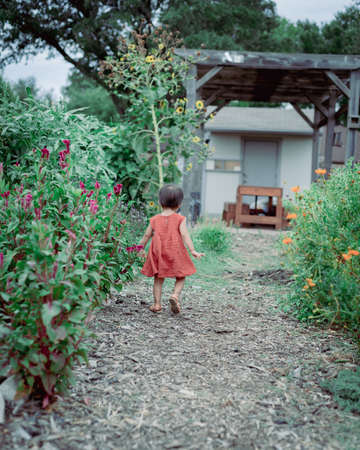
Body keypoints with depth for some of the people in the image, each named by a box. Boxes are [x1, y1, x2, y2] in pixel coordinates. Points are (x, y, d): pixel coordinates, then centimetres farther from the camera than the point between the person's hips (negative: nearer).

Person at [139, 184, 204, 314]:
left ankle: (157, 304, 12)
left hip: (158, 254, 2)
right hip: (175, 254, -2)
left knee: (158, 279, 14)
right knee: (180, 278, 11)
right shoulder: (180, 219, -4)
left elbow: (146, 236, 8)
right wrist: (193, 251, -15)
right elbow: (185, 235, -13)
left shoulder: (155, 219, 4)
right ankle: (175, 295, -13)